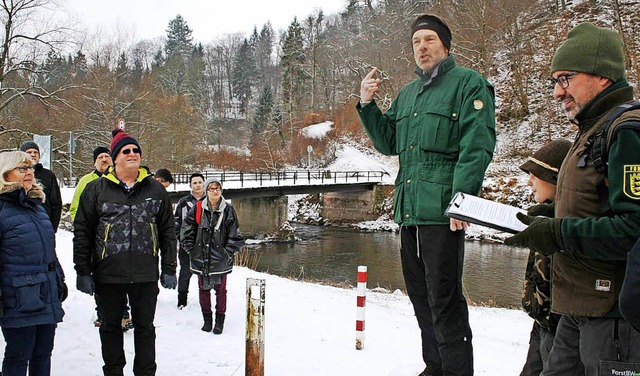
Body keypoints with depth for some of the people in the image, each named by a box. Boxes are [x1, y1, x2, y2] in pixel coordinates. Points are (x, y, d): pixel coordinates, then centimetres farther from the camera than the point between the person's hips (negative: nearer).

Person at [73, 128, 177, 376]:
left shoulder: (156, 190, 7)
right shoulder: (96, 189, 2)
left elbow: (168, 231, 8)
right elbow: (82, 232, 2)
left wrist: (169, 269, 4)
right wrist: (83, 272, -3)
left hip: (146, 274, 1)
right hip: (108, 274, 0)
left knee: (145, 327, 11)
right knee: (110, 327, 13)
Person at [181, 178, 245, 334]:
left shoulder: (228, 210, -2)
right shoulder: (197, 208, -1)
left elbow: (235, 235, -1)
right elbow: (187, 229, 4)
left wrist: (228, 252, -7)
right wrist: (190, 249, 0)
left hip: (220, 258, -1)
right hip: (201, 257, 1)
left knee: (220, 289, 7)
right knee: (203, 289, 11)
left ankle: (220, 321, 19)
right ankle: (207, 320, 25)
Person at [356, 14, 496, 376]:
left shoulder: (469, 83, -1)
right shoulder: (407, 94, 22)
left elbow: (477, 145, -12)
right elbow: (389, 143, 23)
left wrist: (461, 198, -21)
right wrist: (368, 105, 9)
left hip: (442, 210, -8)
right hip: (409, 210, 8)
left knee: (444, 302, -6)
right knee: (421, 296, 16)